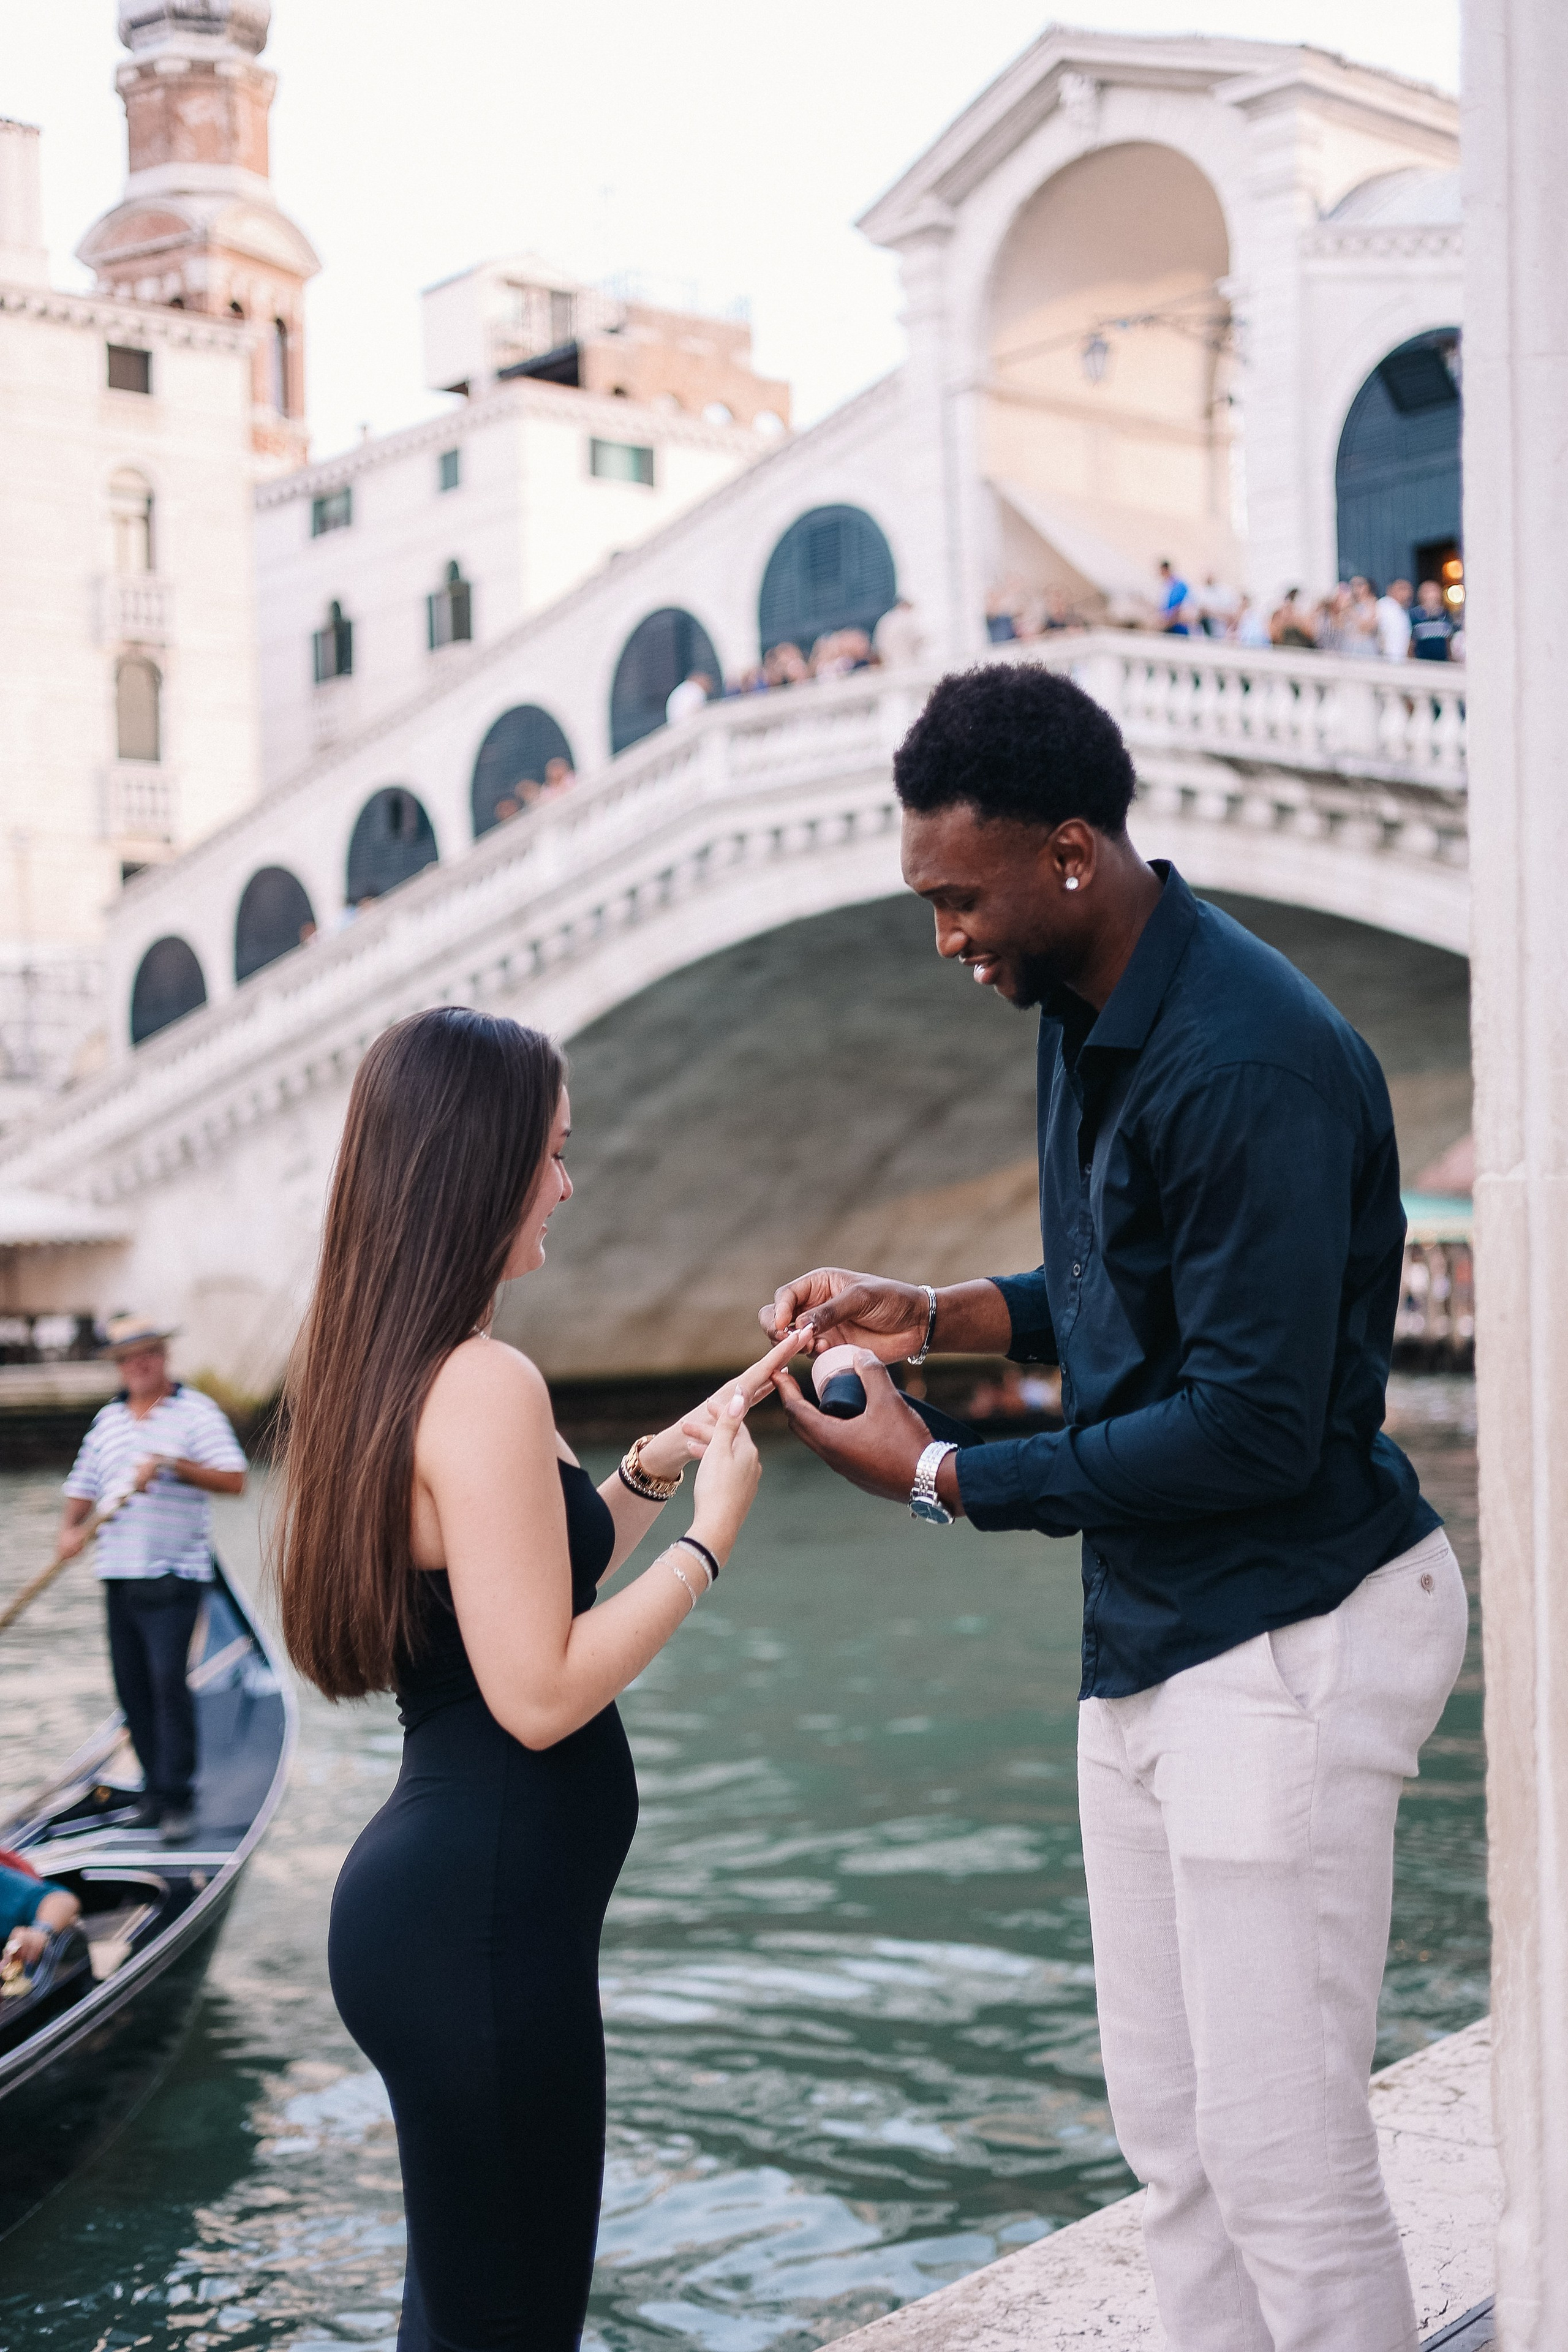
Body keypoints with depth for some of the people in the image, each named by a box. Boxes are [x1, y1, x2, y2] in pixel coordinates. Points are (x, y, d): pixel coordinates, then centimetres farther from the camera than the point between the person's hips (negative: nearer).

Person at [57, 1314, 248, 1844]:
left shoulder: (195, 1411, -1)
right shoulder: (108, 1419, 16)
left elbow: (234, 1481, -9)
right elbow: (83, 1486, 17)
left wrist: (174, 1465, -21)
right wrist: (70, 1529, -2)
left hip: (173, 1575, -6)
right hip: (119, 1574, 6)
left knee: (168, 1679, -13)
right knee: (131, 1686, 7)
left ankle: (176, 1799, -8)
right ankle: (155, 1788, 18)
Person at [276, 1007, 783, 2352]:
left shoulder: (384, 1372, 11)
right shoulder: (486, 1386, -20)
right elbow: (540, 1691, -22)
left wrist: (660, 1463, 14)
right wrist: (712, 1533, -13)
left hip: (433, 1879, 10)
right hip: (485, 1912, -10)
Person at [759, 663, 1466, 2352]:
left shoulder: (1247, 1064, -23)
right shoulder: (1087, 1018, 9)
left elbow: (1254, 1425, -24)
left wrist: (941, 1480, -18)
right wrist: (932, 1315, 6)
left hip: (1284, 1638, -10)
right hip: (1149, 1635, 10)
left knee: (1283, 2161, -2)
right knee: (1169, 2136, 16)